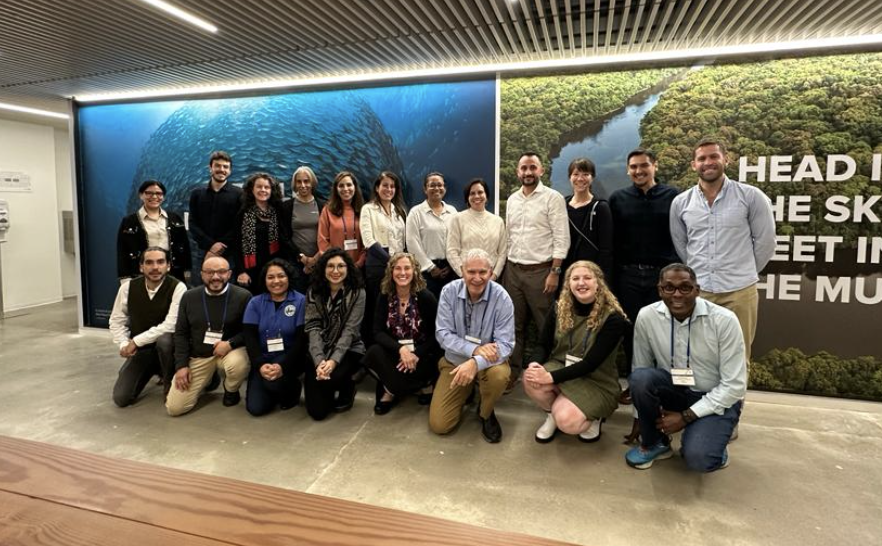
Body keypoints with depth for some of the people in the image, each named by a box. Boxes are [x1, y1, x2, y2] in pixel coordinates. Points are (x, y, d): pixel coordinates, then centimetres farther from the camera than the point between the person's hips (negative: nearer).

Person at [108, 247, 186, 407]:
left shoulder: (177, 287, -18)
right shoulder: (128, 287, -5)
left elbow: (171, 325, -26)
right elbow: (117, 320, 4)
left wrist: (136, 341, -23)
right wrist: (124, 344, -13)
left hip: (165, 345, -4)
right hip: (139, 349, 4)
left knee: (164, 340, -40)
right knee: (121, 398, -4)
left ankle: (170, 385, -10)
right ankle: (153, 370, 27)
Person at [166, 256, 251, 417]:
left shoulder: (243, 296, -10)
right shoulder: (189, 297, 2)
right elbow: (181, 333, 5)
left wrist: (230, 343, -24)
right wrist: (181, 365, -3)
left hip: (230, 350, -2)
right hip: (197, 357, 3)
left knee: (238, 365, -39)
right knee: (174, 408, -6)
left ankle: (231, 390, -1)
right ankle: (208, 378, 23)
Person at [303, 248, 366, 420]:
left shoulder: (357, 293, -7)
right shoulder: (314, 292, 0)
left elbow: (349, 330, -13)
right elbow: (313, 328, -8)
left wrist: (334, 360, -26)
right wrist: (319, 361, -23)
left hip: (348, 349, -2)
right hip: (320, 351, 2)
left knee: (331, 377, -34)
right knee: (317, 411, -11)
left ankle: (347, 389, 4)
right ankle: (329, 393, 27)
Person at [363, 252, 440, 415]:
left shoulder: (426, 297, -10)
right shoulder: (385, 297, -3)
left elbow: (436, 334, -8)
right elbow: (378, 332, -10)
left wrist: (416, 354, -23)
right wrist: (400, 349, -27)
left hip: (422, 353, -3)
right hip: (394, 350, 3)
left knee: (401, 376, -31)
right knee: (373, 354, -28)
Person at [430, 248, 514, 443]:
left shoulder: (501, 298, -20)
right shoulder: (449, 292, -14)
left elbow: (505, 344, -23)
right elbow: (443, 334, -15)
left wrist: (476, 362, -41)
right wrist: (475, 349, -30)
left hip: (488, 361, -1)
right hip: (455, 361, 2)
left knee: (500, 374, -38)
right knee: (438, 424, -6)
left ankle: (486, 413, -1)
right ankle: (466, 392, 28)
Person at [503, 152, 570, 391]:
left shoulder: (553, 198, -6)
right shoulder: (512, 200, 12)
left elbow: (562, 239, -10)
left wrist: (555, 272, -15)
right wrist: (504, 269, 11)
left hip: (540, 271, -5)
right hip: (513, 270, 5)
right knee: (514, 325, 10)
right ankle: (512, 372, 20)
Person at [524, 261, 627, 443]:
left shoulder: (613, 318, -18)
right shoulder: (560, 308, -4)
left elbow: (591, 363, -23)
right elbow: (543, 345, 1)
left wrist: (551, 377, -31)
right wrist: (535, 364, -24)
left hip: (596, 381, -4)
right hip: (560, 367, 4)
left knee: (567, 422, -28)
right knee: (531, 380, -28)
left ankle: (593, 416, 8)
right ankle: (552, 414, 4)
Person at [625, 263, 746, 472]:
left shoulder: (724, 320, -20)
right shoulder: (647, 316, -13)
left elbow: (734, 386, -16)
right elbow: (639, 373, -2)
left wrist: (685, 417, -18)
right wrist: (639, 421, 3)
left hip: (718, 400, -3)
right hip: (675, 391, 3)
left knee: (697, 458, -28)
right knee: (641, 377, -29)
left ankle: (713, 443, 10)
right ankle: (654, 443, -3)